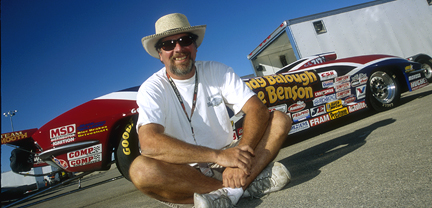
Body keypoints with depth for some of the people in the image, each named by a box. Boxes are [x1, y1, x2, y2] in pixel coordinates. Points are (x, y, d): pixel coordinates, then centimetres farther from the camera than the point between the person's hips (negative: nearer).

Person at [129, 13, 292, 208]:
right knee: (140, 169, -33)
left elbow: (258, 110, -11)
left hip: (225, 158, 3)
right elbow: (149, 143, -27)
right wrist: (218, 155, -35)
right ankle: (251, 181, -27)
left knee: (280, 119, -11)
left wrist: (240, 155, -30)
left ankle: (231, 190, -30)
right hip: (185, 173, -2)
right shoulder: (152, 89, -9)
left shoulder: (217, 71, 0)